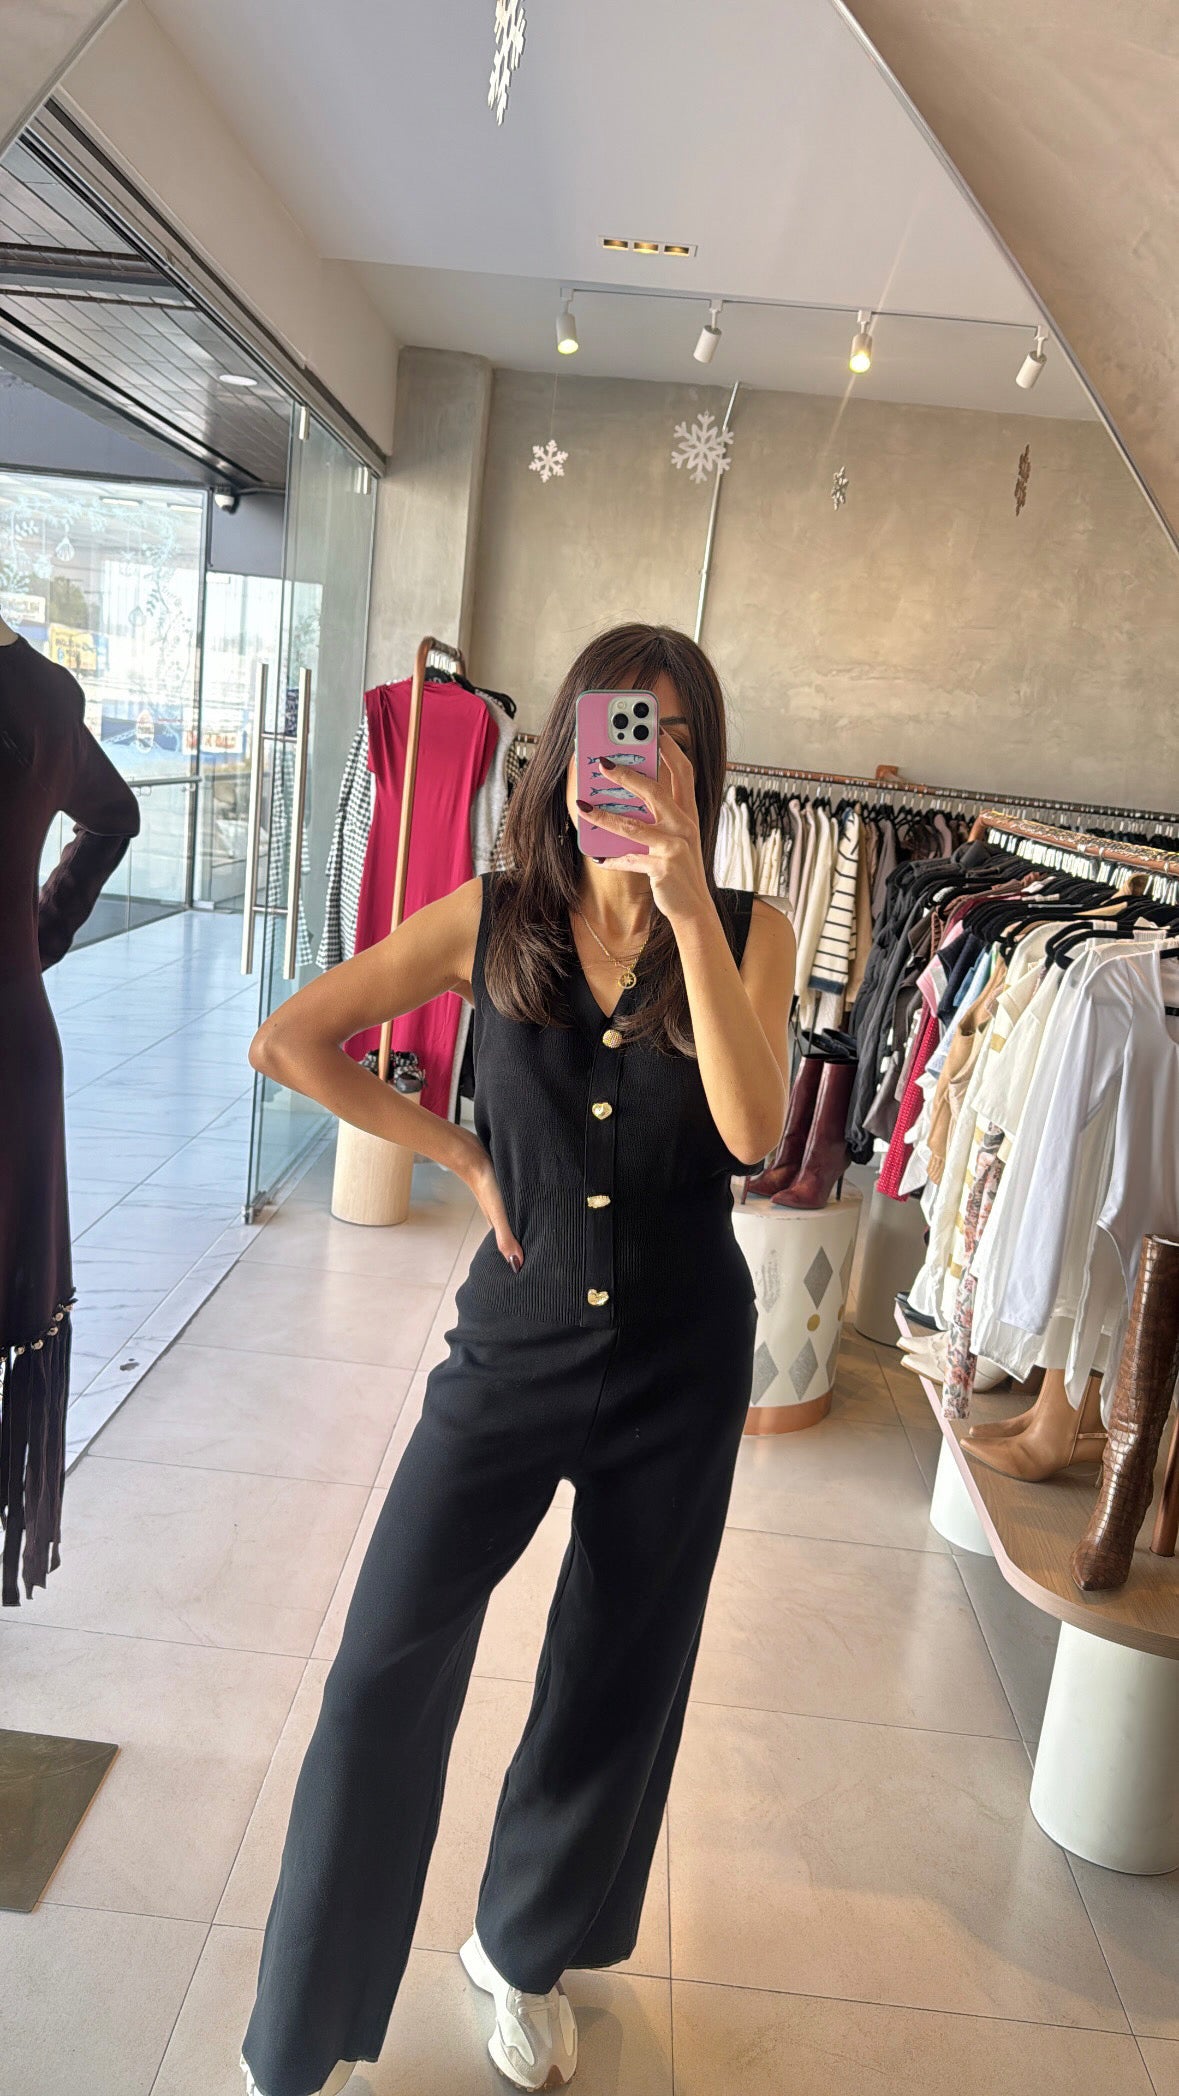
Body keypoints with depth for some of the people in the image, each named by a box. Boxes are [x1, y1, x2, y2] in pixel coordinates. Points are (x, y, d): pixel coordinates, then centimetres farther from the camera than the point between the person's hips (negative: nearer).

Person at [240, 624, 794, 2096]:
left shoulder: (746, 934, -7)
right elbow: (288, 1042, -2)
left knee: (616, 1688, 16)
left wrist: (685, 902, -30)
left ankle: (528, 1951, 46)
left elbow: (751, 1128, -25)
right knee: (387, 1671, -2)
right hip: (515, 1345, 0)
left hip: (681, 1364, 1)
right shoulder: (493, 919, -7)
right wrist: (462, 1154, -5)